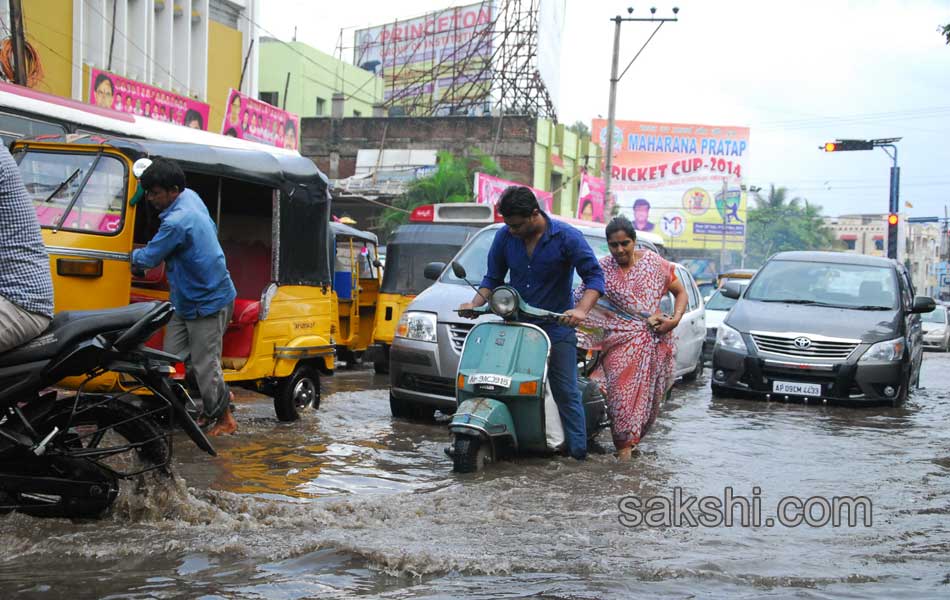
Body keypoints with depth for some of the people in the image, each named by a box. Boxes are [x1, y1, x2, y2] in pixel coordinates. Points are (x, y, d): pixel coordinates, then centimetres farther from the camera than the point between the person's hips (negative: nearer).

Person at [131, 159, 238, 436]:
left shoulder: (177, 222, -27)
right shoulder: (190, 197, 2)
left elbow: (147, 259, -17)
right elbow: (213, 229, 20)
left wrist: (131, 255, 4)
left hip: (207, 304, -10)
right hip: (186, 300, 10)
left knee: (204, 364, -2)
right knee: (172, 357, 9)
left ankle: (225, 419, 15)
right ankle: (221, 396, 23)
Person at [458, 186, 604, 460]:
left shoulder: (566, 237, -10)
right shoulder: (504, 236, 1)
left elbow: (594, 276, -12)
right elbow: (493, 277, 12)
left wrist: (581, 309, -29)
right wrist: (475, 303, -6)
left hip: (556, 327, -3)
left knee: (566, 392, -4)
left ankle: (578, 450, 0)